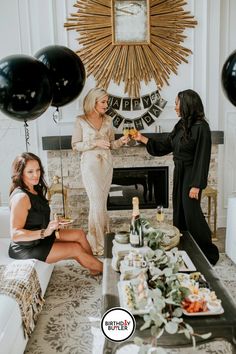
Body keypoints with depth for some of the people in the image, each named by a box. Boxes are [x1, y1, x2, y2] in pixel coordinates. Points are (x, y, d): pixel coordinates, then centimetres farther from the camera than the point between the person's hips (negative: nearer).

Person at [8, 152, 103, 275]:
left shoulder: (35, 190, 3)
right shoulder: (21, 197, -27)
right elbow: (15, 234, -31)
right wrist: (44, 233, -39)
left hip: (40, 236, 9)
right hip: (27, 247, -9)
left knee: (79, 234, 3)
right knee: (76, 249, -5)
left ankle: (95, 268, 13)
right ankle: (103, 269, 18)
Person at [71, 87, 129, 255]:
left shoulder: (108, 120, 8)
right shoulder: (81, 121, -5)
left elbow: (111, 144, 13)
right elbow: (75, 145, -6)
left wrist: (121, 141, -8)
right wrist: (95, 143, -18)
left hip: (106, 164, 5)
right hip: (90, 164, -5)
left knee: (102, 202, 12)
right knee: (98, 203, -9)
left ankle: (102, 237, 26)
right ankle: (98, 243, 3)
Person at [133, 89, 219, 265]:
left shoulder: (201, 127, -15)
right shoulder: (181, 125, 9)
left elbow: (202, 158, -18)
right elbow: (164, 146, 14)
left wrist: (197, 185, -20)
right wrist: (143, 139, 8)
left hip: (191, 175, -8)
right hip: (179, 173, 8)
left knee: (191, 212, -4)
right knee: (179, 212, 13)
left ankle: (209, 253, 13)